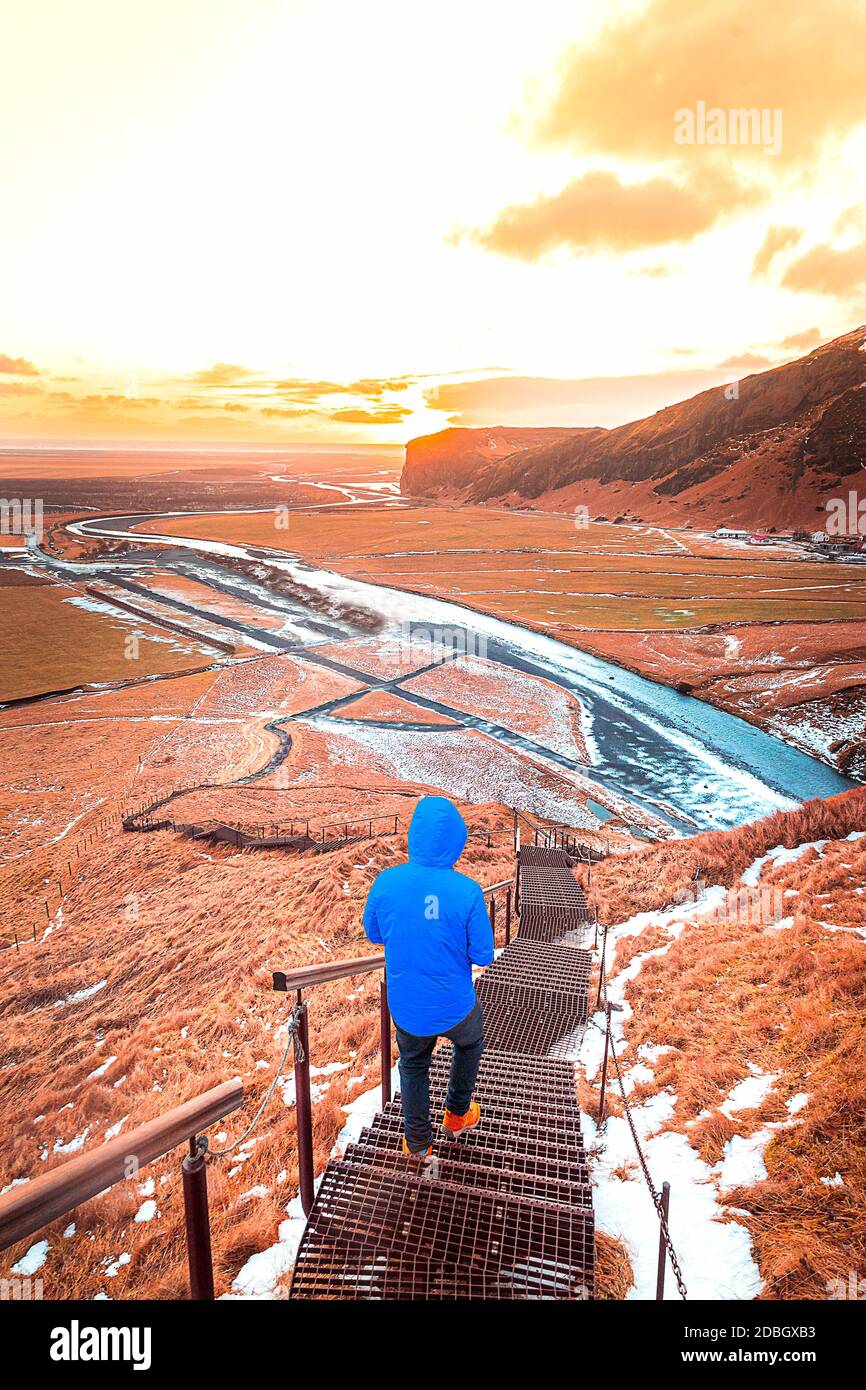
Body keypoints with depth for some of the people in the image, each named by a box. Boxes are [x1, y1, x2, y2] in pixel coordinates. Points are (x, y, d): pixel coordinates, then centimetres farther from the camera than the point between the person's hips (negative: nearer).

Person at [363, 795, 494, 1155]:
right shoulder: (466, 891, -25)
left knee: (413, 1065, 30)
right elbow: (483, 956, -14)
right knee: (469, 1042, 34)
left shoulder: (386, 882, -18)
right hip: (454, 1007, -1)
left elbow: (373, 934, -1)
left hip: (406, 1008, 1)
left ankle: (417, 1141, 45)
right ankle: (457, 1114, 48)